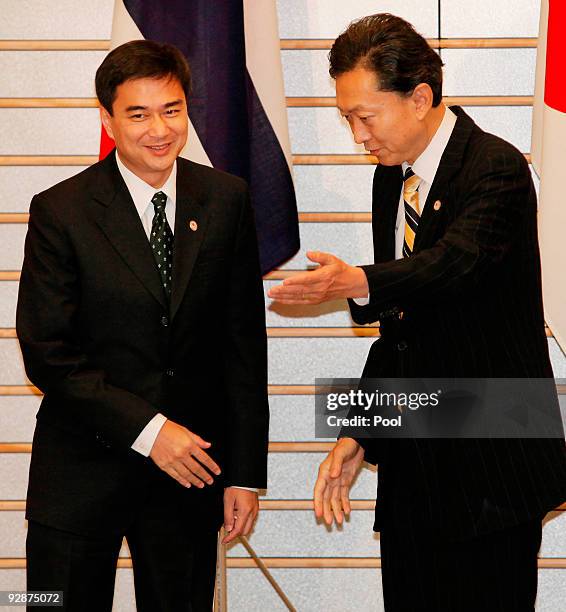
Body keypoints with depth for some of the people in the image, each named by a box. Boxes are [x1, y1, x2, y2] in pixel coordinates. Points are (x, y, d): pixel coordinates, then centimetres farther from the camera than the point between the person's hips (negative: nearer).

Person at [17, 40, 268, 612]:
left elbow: (244, 344, 3)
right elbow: (46, 354, -10)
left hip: (191, 465, 2)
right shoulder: (60, 212, -7)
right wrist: (146, 429, -17)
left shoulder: (226, 200, 2)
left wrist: (245, 473, 1)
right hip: (81, 473, -2)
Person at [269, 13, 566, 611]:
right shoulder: (391, 176, 12)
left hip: (489, 468, -7)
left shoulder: (497, 168, -12)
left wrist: (359, 283, -50)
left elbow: (456, 263, -32)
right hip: (412, 468, 8)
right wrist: (359, 434, 7)